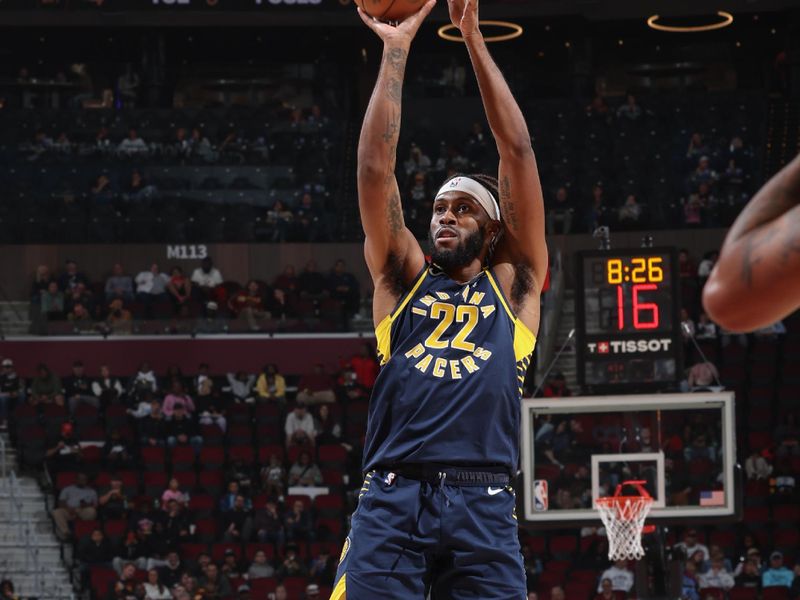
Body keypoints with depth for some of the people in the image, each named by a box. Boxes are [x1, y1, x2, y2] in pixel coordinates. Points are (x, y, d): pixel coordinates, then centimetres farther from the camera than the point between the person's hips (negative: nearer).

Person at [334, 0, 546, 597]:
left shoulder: (513, 283, 18)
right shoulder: (403, 278, 20)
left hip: (483, 503, 0)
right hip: (392, 496, 0)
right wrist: (396, 50, 10)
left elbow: (518, 154, 13)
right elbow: (376, 166, 12)